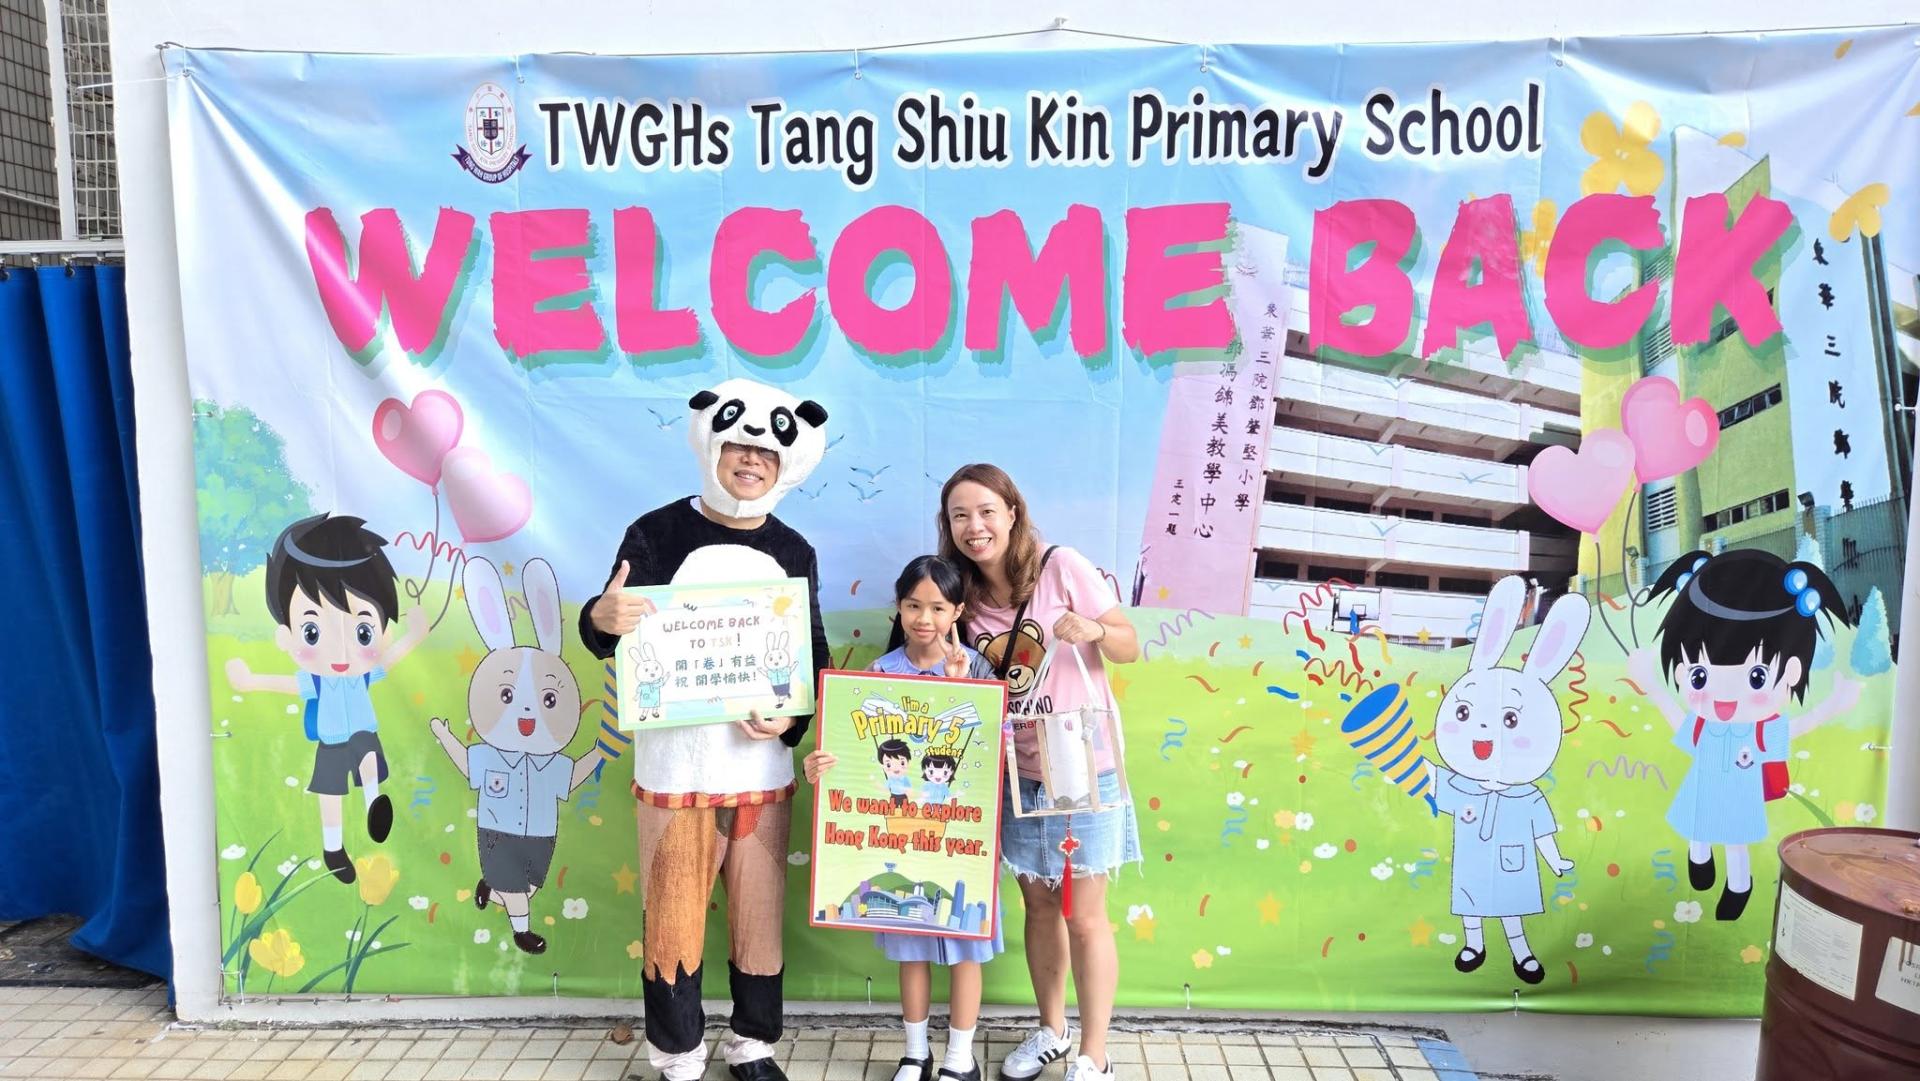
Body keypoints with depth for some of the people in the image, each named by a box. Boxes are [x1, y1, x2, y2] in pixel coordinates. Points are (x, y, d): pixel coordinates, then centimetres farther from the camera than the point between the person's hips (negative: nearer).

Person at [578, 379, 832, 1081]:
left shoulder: (794, 552, 6)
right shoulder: (657, 533, -5)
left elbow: (813, 655, 9)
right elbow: (611, 635, -6)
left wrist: (792, 718, -10)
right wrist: (602, 617, -30)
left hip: (763, 766, 3)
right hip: (675, 765, -3)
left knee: (760, 915, 13)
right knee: (673, 920, 7)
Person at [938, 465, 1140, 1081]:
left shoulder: (1063, 568, -12)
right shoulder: (969, 597, 2)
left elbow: (1130, 648, -8)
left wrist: (1093, 628, -28)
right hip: (1018, 775, 5)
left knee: (1083, 916, 3)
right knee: (1038, 906, 17)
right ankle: (1052, 1030, 37)